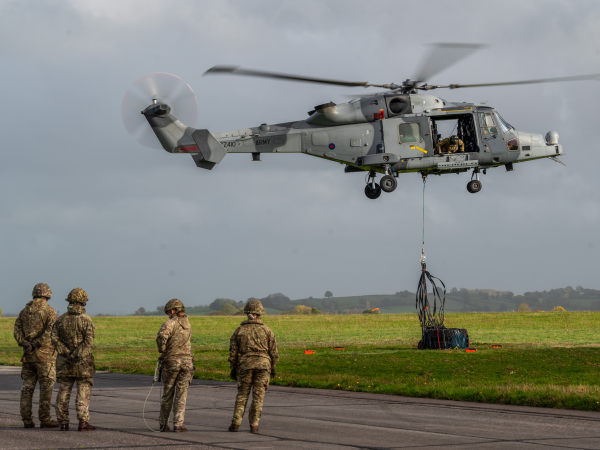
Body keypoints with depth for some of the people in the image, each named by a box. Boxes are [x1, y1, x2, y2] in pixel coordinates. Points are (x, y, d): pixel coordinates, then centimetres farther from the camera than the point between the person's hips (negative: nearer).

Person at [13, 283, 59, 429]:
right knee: (46, 387, -1)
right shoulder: (49, 311, -6)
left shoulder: (24, 311, 11)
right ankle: (45, 419, -3)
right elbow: (50, 332, -20)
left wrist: (25, 344, -11)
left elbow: (17, 330, -1)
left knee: (27, 387, 7)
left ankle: (27, 419, 5)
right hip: (44, 354, -5)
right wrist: (36, 345, -18)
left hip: (28, 355, 5)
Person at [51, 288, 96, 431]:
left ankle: (63, 423, 7)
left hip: (64, 361, 3)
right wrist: (76, 355, -16)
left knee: (63, 392, 8)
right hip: (82, 362, -3)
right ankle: (83, 422, -7)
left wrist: (66, 353, -10)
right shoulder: (86, 319, -6)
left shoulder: (61, 319, 5)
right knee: (83, 392, 1)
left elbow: (54, 338, -4)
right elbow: (88, 340, -17)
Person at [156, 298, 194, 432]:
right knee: (181, 394, 4)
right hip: (187, 360, 3)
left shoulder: (171, 323, -8)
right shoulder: (187, 323, 13)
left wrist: (161, 349, -10)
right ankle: (178, 425, -3)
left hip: (171, 361, -3)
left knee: (168, 394, 9)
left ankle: (164, 424, 17)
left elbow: (162, 335, -27)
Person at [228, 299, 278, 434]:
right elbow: (274, 352, 2)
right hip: (263, 364, -1)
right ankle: (254, 425, 1)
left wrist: (233, 369, 13)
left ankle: (236, 423, 2)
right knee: (258, 396, 3)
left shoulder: (239, 330, 3)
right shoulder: (266, 330, 1)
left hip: (245, 365, 1)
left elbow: (233, 352, 4)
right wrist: (273, 368, 13)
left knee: (242, 395, 10)